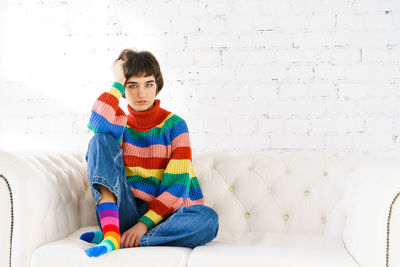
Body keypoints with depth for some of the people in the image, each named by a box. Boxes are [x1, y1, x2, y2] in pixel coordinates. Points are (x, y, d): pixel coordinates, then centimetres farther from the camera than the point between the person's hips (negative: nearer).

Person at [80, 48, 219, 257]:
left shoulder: (174, 125, 0)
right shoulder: (119, 124, 7)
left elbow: (177, 187, -9)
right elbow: (98, 124, -21)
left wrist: (144, 223, -21)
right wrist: (118, 83, -8)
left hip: (161, 215, -1)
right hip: (124, 212, 1)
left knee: (208, 220, -33)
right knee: (101, 140, -15)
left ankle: (112, 238, -26)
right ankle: (111, 234, -30)